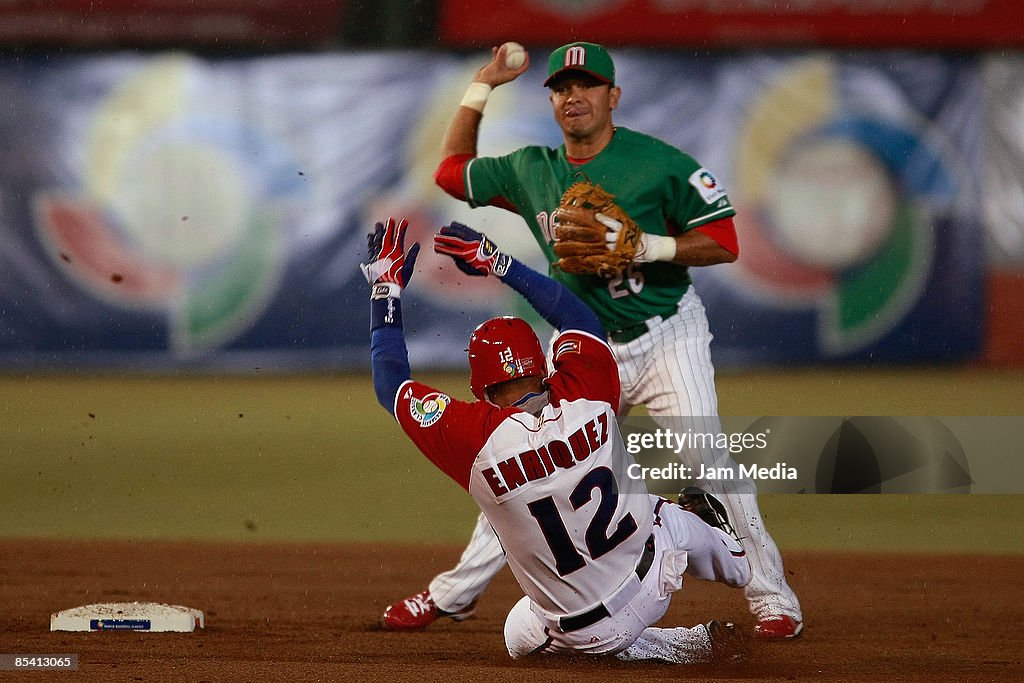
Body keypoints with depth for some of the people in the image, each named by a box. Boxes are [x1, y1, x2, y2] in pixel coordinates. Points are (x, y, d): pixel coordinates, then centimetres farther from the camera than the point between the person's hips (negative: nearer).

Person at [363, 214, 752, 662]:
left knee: (521, 635, 31)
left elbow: (390, 386, -11)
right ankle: (733, 564, 64)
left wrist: (386, 289, -2)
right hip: (655, 584, 3)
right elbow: (580, 317, 4)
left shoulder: (476, 438, -25)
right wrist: (497, 264, 8)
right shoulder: (586, 400, -18)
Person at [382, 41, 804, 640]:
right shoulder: (532, 172, 5)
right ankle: (455, 593, 18)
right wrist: (481, 88, 14)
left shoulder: (660, 163, -11)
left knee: (703, 457, -19)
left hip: (667, 337, -5)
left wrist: (648, 247, -24)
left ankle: (772, 597, -8)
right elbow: (452, 171, 19)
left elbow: (724, 243, -11)